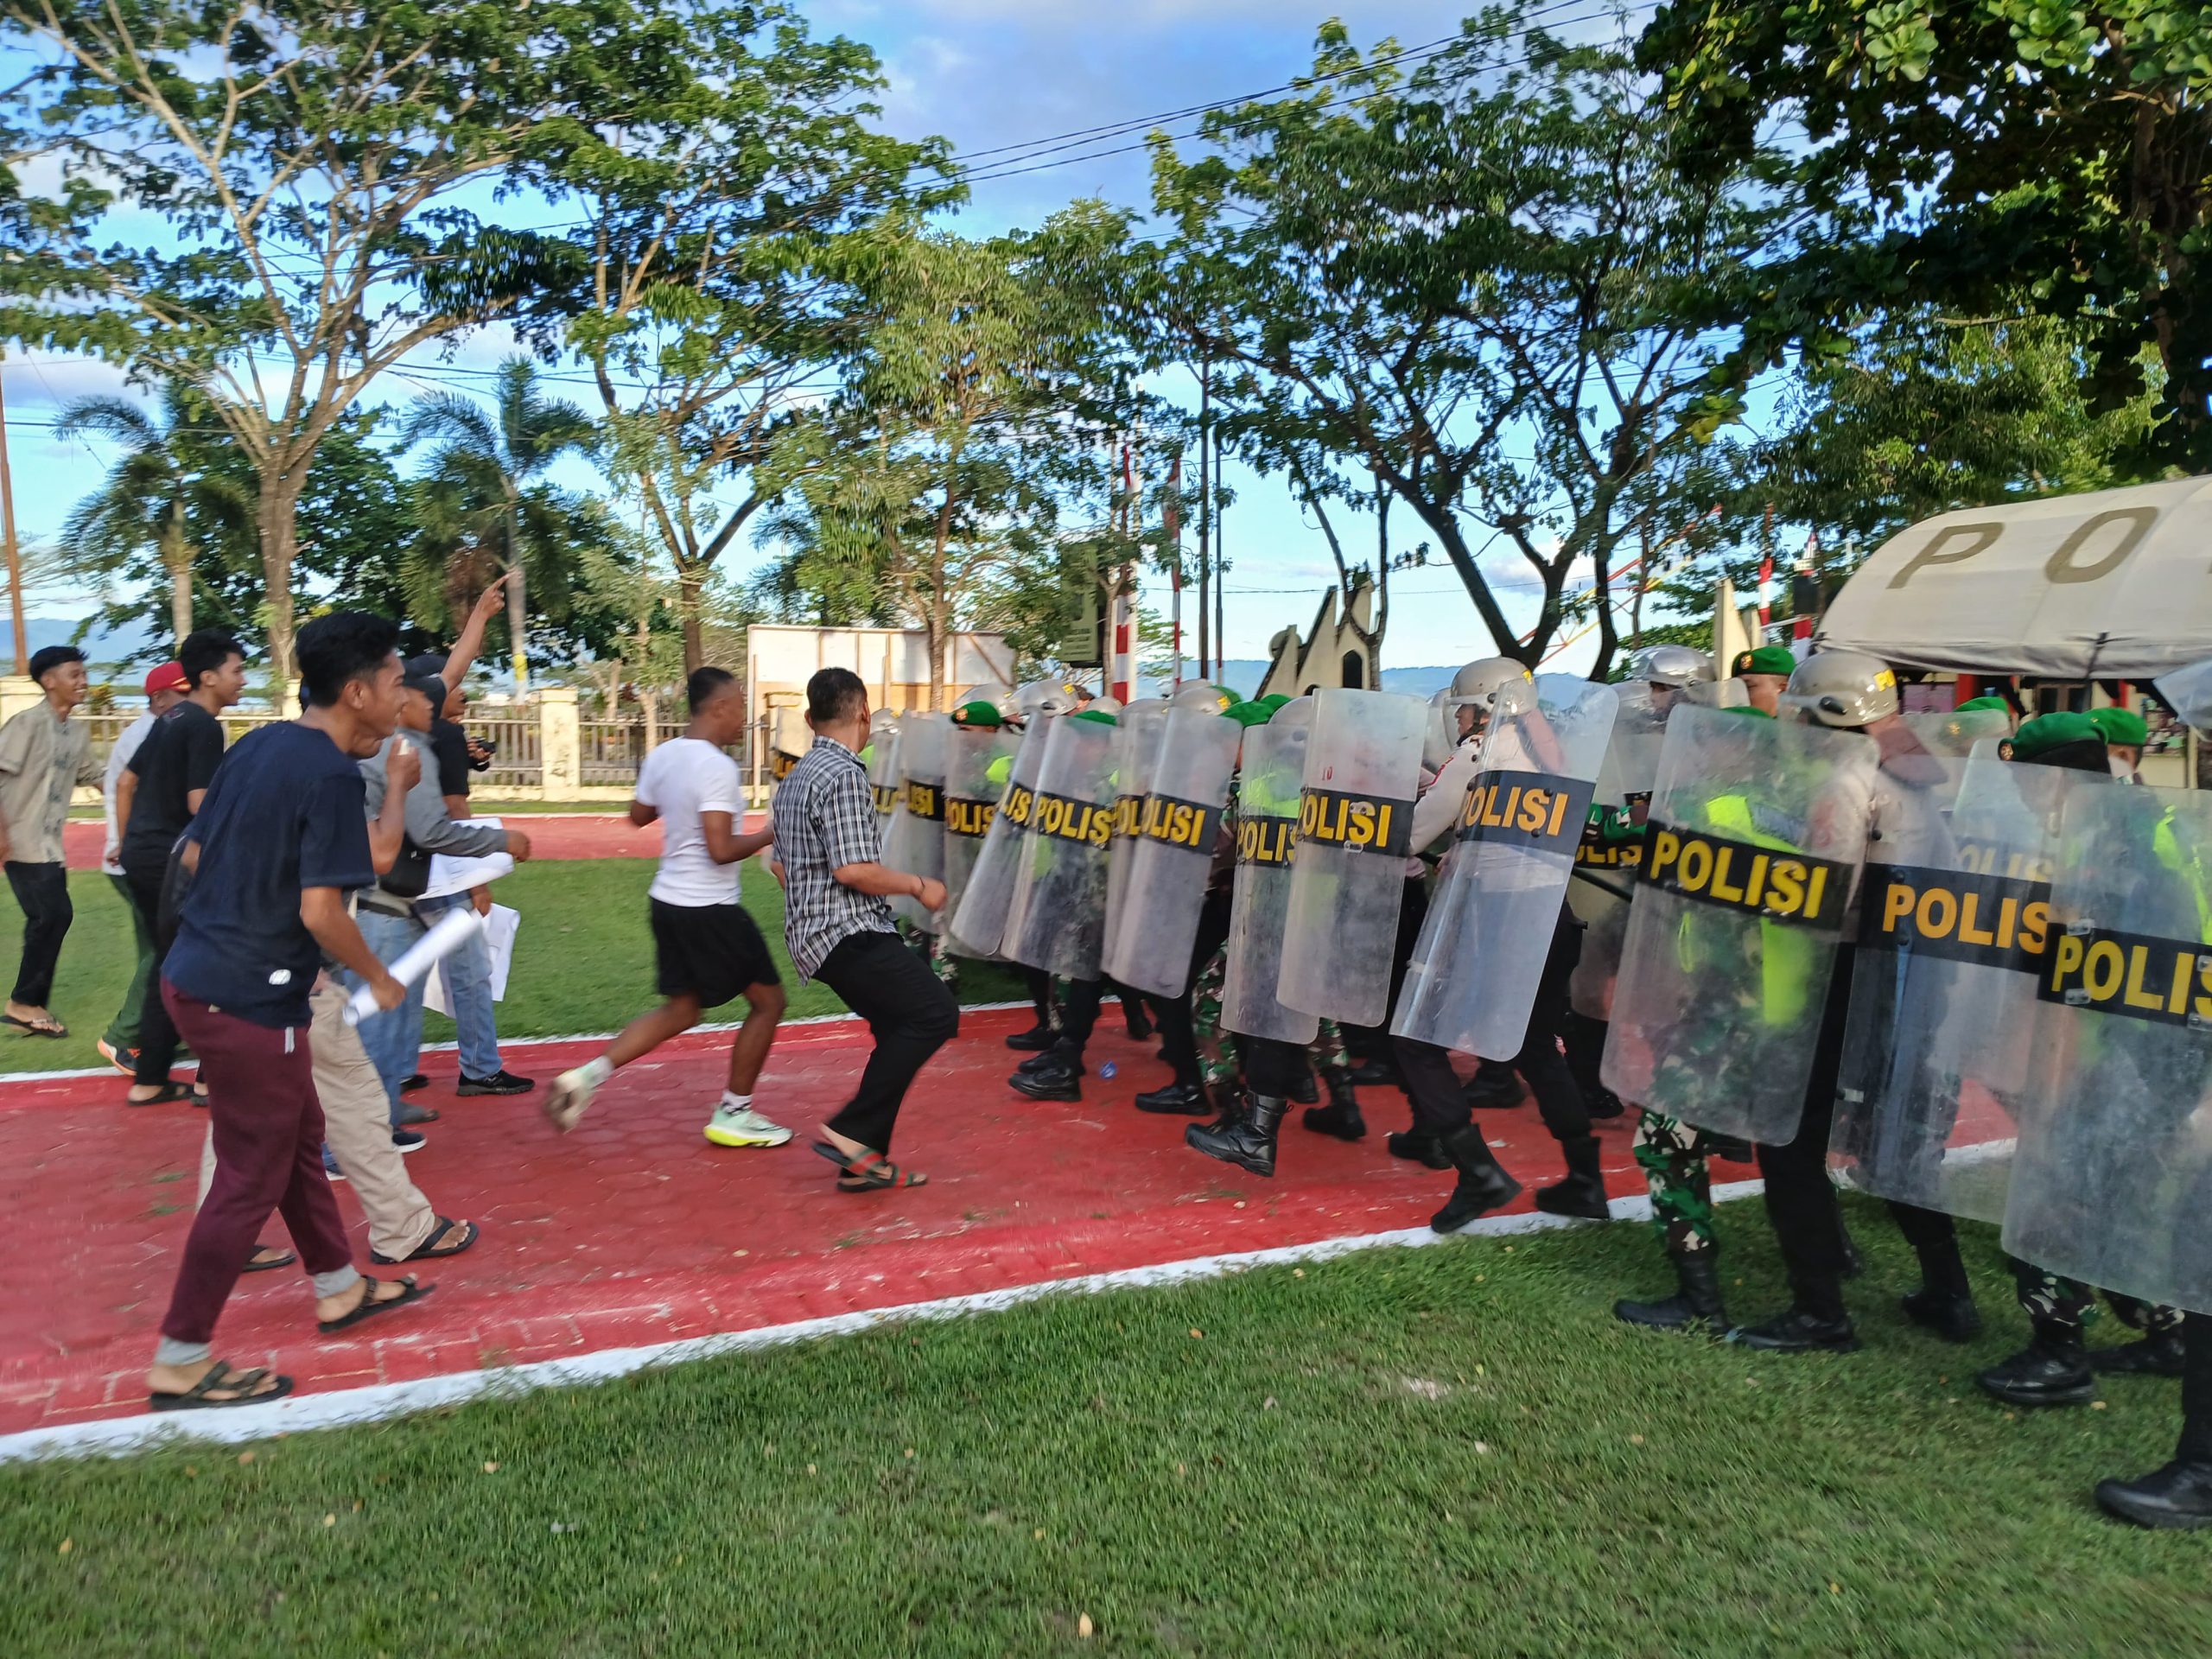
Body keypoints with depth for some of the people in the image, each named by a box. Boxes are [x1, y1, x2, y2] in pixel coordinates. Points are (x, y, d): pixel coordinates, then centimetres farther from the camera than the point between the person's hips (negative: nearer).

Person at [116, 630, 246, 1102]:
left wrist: (127, 843, 24)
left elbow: (126, 782, 20)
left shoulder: (170, 719, 14)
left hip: (140, 854, 9)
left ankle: (149, 1080, 19)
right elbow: (199, 803, -20)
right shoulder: (205, 727, -14)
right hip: (172, 857, -9)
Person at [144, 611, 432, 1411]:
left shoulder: (259, 744, 8)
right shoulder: (333, 775, -19)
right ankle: (179, 1364, 15)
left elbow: (196, 853, 16)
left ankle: (340, 1290, 37)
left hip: (196, 974, 9)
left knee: (299, 1135, 22)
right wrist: (379, 977, -7)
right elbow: (321, 910, -23)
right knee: (252, 1178, 3)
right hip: (248, 1000, -9)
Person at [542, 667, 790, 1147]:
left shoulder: (662, 756, 6)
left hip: (668, 900, 9)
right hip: (709, 909, -9)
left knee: (682, 1009, 21)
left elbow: (639, 815, 20)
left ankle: (587, 1075, 9)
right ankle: (732, 1115, 16)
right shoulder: (718, 768, -20)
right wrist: (769, 836, -9)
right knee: (768, 1000, 8)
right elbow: (721, 850, -24)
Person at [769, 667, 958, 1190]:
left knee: (900, 1030, 12)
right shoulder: (844, 775, -14)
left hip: (814, 931, 11)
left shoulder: (794, 778, 17)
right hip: (848, 932, -11)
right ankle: (851, 1130, -13)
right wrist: (919, 886, -8)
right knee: (936, 1014, -15)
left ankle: (862, 1163, 14)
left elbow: (782, 866, 23)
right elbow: (853, 869, -21)